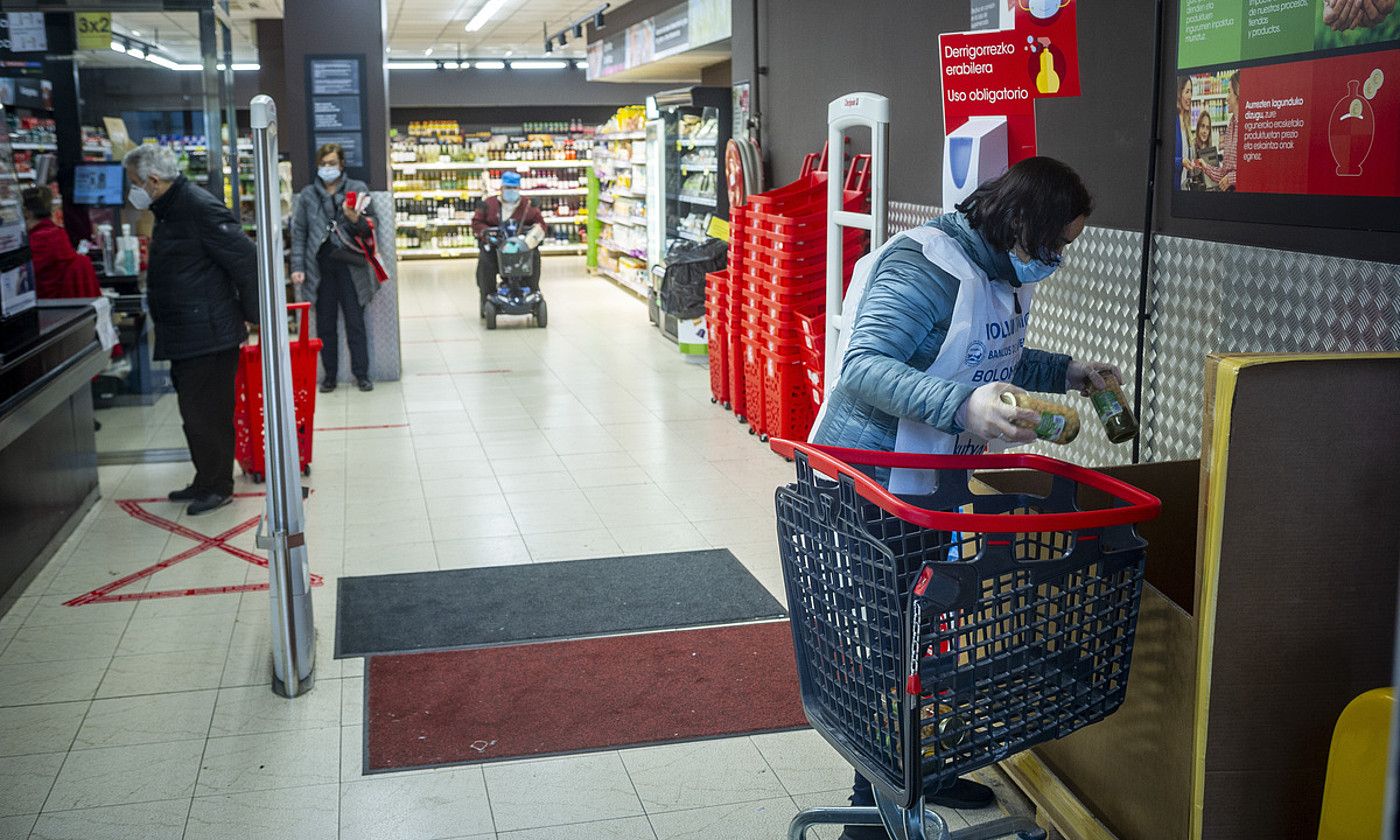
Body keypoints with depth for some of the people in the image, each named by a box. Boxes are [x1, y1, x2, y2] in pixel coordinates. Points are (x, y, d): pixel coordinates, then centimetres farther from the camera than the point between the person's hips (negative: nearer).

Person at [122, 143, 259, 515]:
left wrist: (253, 313, -12)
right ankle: (206, 481, 29)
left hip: (208, 335, -10)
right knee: (194, 412, 17)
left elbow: (246, 259, -20)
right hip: (184, 336, 10)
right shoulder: (168, 210, 14)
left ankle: (217, 486, 11)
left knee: (207, 412, -2)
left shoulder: (199, 207, -18)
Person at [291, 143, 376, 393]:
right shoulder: (307, 194, 6)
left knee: (355, 323, 4)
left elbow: (369, 228, 3)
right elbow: (299, 232, 6)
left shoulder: (358, 189, 3)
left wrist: (355, 219, -19)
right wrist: (297, 267, -2)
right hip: (321, 267, 1)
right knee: (325, 325, 7)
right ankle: (329, 375, 15)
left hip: (350, 266, -1)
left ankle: (361, 374, 11)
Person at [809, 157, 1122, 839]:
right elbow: (863, 368, -34)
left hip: (933, 482, 9)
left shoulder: (1002, 276, 7)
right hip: (870, 482, -9)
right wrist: (963, 406, -44)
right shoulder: (925, 268, -24)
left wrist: (1064, 372, 14)